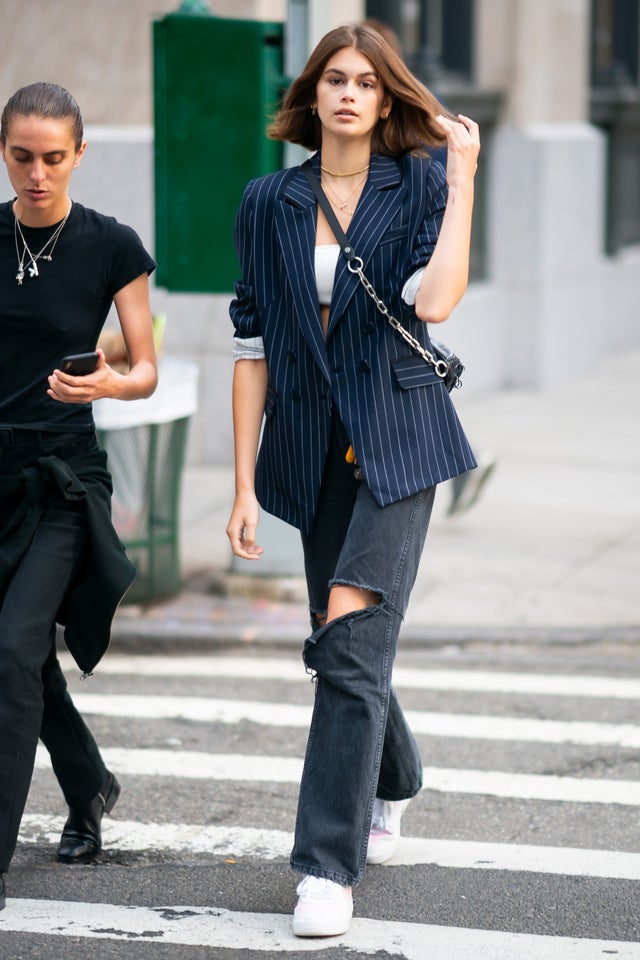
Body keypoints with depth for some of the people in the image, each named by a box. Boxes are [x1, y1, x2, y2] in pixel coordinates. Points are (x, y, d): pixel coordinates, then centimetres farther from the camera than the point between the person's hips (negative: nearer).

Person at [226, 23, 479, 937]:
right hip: (313, 449, 4)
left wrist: (462, 177, -15)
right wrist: (245, 483, 2)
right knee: (345, 647, 13)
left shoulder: (419, 185, -1)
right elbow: (253, 346, 6)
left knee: (350, 646, -14)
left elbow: (433, 301, -19)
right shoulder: (269, 202, 6)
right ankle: (393, 784, 43)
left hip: (397, 441, -3)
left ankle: (330, 867, -10)